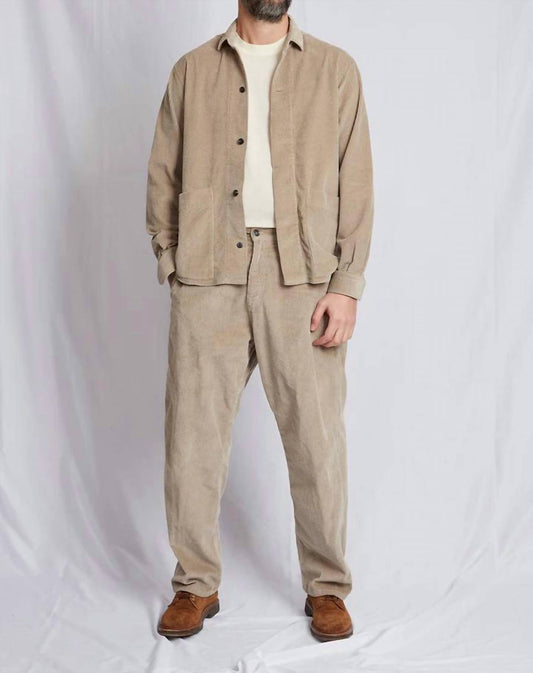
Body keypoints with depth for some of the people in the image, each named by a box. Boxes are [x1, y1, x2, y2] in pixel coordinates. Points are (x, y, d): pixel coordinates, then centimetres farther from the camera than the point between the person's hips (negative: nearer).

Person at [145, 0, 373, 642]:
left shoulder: (335, 70, 11)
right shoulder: (191, 70, 14)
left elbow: (355, 183, 5)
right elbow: (163, 175, 13)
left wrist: (346, 284, -5)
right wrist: (171, 262, 1)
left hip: (300, 274, -1)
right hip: (208, 273, 1)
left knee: (316, 433, 1)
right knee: (192, 429, 2)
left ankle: (327, 586, 18)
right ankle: (196, 584, 19)